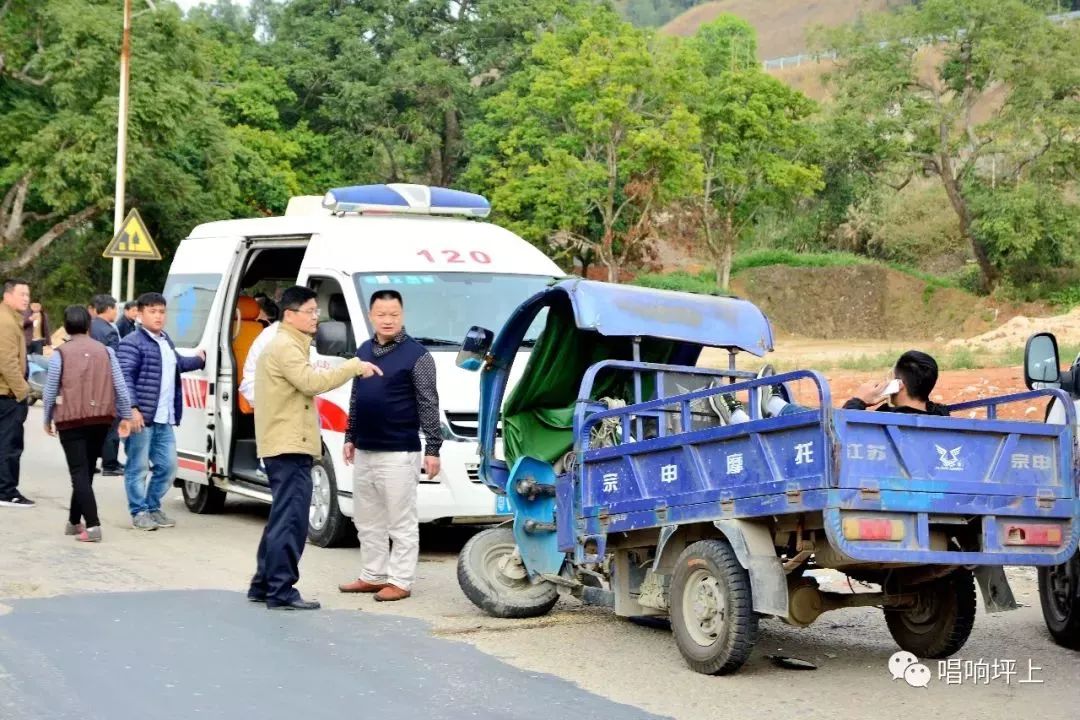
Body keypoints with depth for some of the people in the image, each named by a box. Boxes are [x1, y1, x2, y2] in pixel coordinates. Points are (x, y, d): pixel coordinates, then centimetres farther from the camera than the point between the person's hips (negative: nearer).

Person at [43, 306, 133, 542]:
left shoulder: (60, 353, -4)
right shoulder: (105, 351, 6)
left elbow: (50, 391, -2)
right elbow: (121, 387, 3)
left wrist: (48, 420, 12)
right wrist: (125, 416, 11)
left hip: (71, 419, -4)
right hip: (101, 419, 4)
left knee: (79, 473, -5)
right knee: (87, 471, 16)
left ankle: (92, 526, -18)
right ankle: (74, 522, 27)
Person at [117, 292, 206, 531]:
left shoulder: (166, 341, 19)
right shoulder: (132, 343, -9)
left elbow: (178, 364, 37)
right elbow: (125, 377, -16)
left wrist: (199, 360, 49)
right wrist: (133, 408, -24)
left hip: (164, 420, 8)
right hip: (141, 417, -8)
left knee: (168, 466, 11)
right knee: (138, 467, -1)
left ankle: (153, 507, 24)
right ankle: (139, 512, 7)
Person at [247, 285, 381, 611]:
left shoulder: (290, 346, 23)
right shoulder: (285, 347, -12)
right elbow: (311, 382, -24)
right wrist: (354, 367, -20)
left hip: (286, 445, 11)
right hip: (289, 447, -11)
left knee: (281, 519, 15)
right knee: (290, 520, -11)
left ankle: (263, 585, 21)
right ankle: (282, 593, -11)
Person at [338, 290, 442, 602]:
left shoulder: (416, 355, -7)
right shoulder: (363, 352, 12)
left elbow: (429, 406, -9)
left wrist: (433, 449, -12)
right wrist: (350, 438, 17)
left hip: (398, 454, -7)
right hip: (364, 452, 7)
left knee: (402, 523, -2)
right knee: (367, 522, 12)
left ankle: (400, 581, 3)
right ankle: (373, 576, 21)